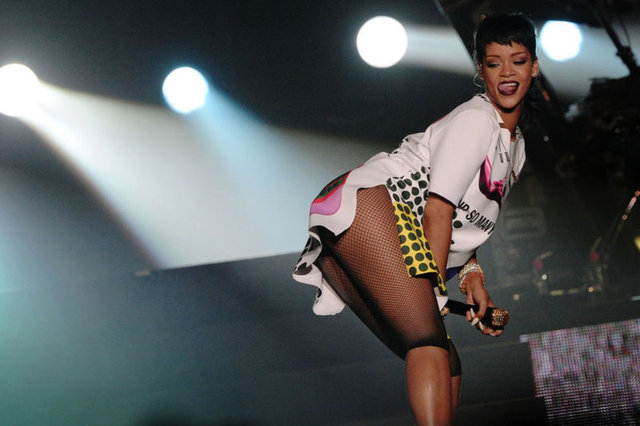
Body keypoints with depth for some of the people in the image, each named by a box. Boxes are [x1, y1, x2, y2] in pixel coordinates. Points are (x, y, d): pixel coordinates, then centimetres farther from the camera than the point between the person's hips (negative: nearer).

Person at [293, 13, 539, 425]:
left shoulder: (516, 147, 25)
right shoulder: (475, 118, -6)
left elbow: (465, 220, 27)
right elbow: (438, 207, -13)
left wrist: (472, 275, 11)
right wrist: (434, 290, -14)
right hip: (365, 204, -10)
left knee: (446, 366, 2)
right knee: (430, 343, -24)